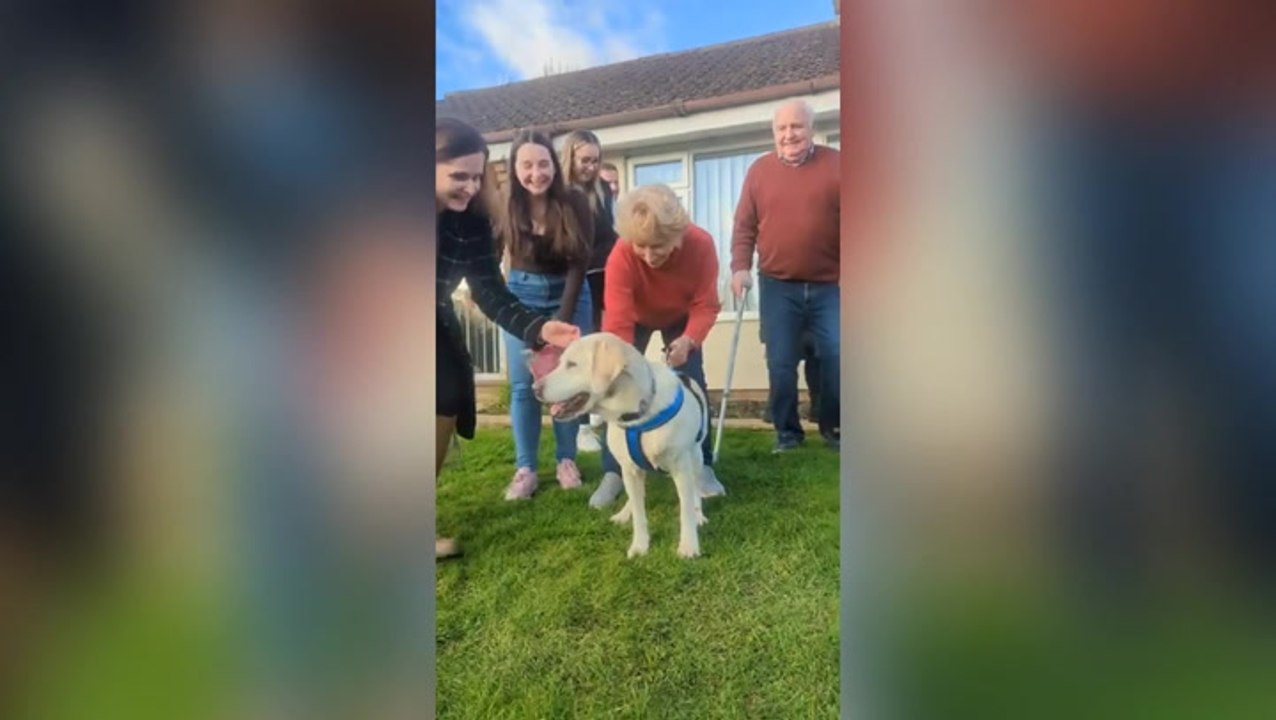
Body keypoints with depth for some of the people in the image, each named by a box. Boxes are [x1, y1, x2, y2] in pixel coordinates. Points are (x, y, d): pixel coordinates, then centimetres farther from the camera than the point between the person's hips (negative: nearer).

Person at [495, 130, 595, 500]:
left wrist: (563, 320, -15)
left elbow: (578, 264, -13)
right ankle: (525, 469, 9)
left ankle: (566, 460, 16)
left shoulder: (575, 202, -14)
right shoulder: (506, 205, -9)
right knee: (523, 384, 0)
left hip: (568, 294, -1)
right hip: (521, 295, 1)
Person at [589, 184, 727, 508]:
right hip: (635, 317, -1)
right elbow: (617, 323, -41)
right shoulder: (621, 256, -39)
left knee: (692, 383, -8)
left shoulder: (701, 245, -35)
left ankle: (702, 466, 5)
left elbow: (706, 305, -27)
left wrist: (689, 340, -45)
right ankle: (613, 472, -2)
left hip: (680, 318, 1)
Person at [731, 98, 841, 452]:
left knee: (836, 358, 0)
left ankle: (833, 427, 20)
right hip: (778, 287, 1)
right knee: (781, 364, 3)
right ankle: (786, 430, 19)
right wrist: (741, 266, -7)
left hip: (830, 286, 0)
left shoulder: (835, 164, 3)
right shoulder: (759, 170, 6)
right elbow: (744, 226, 5)